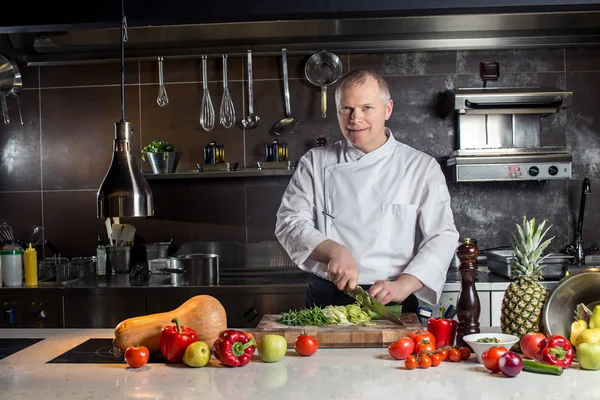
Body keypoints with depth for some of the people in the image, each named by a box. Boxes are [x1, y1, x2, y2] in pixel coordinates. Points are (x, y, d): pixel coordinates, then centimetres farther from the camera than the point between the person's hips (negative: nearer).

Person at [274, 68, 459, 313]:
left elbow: (442, 238, -2)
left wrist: (403, 285, -17)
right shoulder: (315, 163, 10)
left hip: (392, 304, -1)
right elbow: (290, 222, 3)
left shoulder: (422, 167, 5)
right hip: (326, 300, 1)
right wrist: (334, 251, -14)